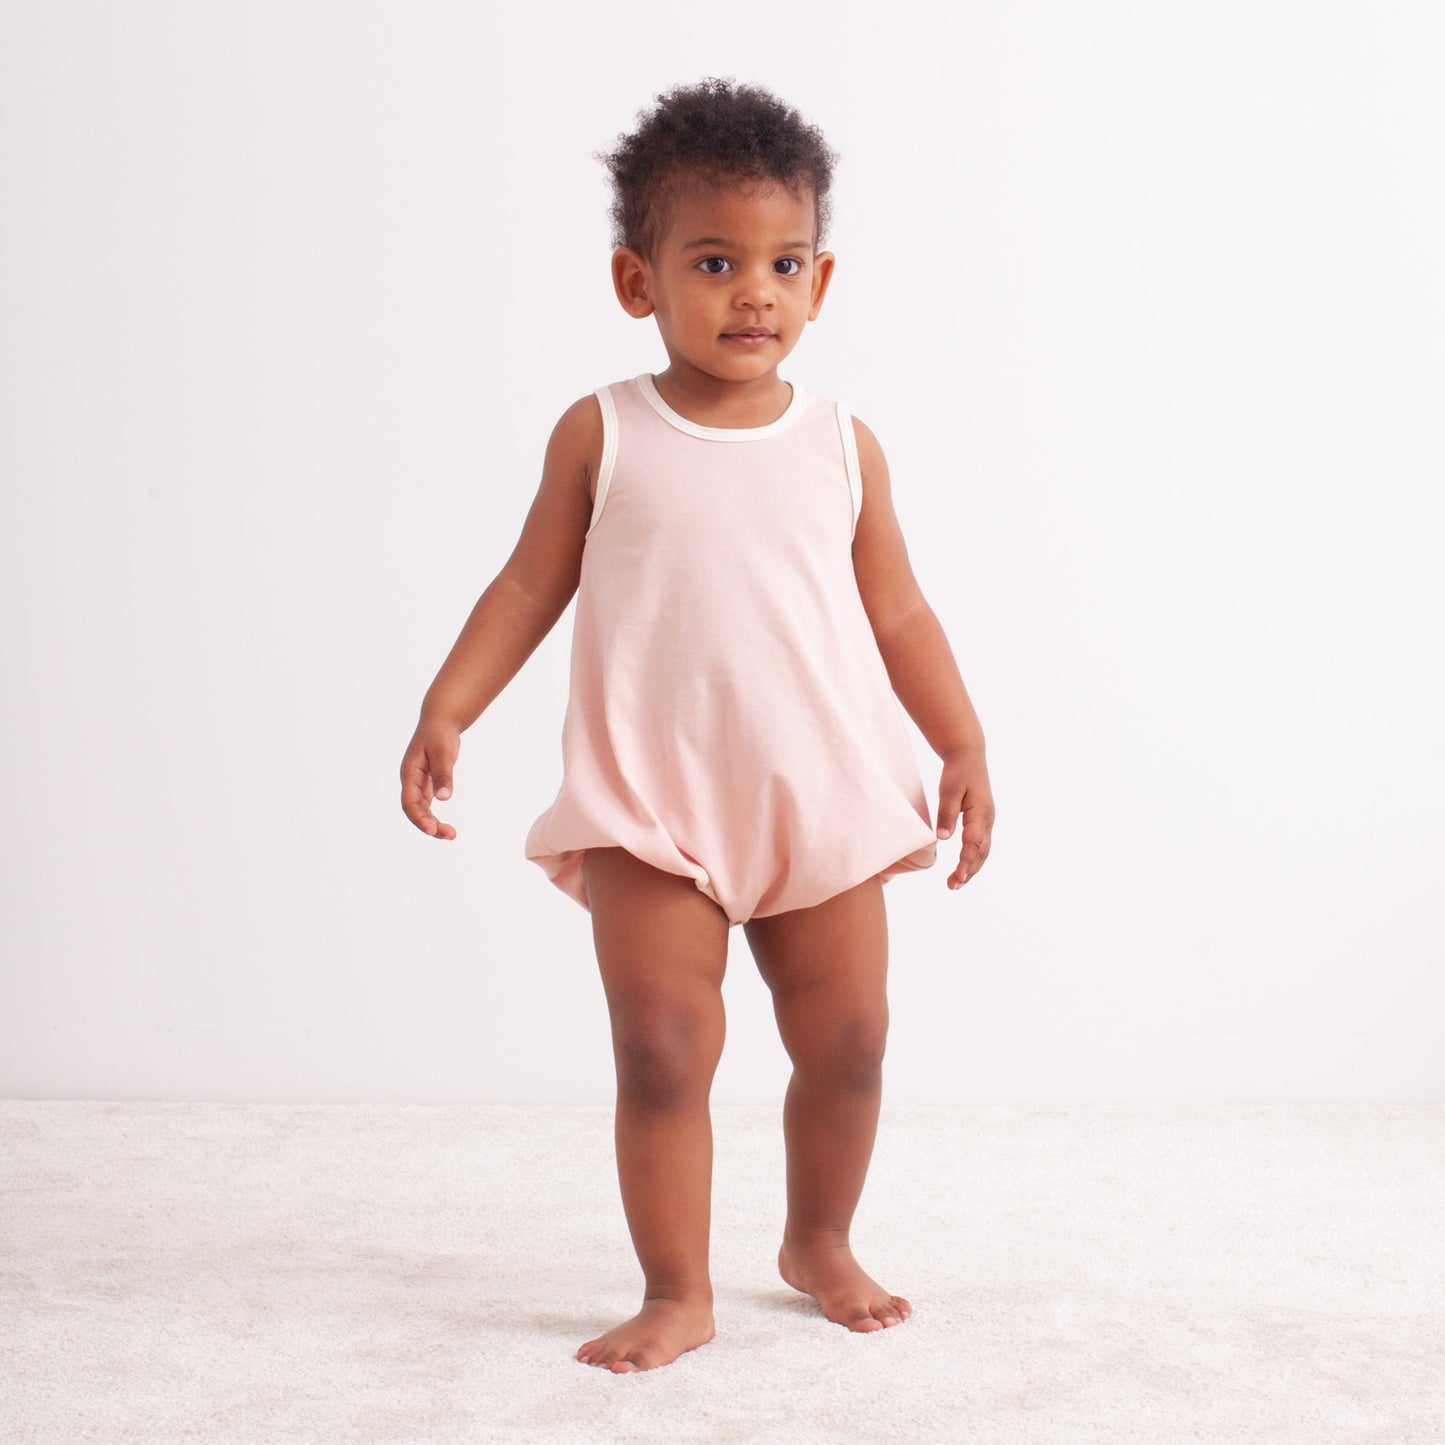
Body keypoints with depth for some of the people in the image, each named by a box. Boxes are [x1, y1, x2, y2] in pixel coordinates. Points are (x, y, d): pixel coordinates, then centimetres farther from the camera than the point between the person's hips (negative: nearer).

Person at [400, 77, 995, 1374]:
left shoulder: (841, 446, 4)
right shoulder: (602, 436, 0)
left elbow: (898, 611, 10)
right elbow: (530, 587, 4)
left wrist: (964, 746, 7)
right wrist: (445, 712, -5)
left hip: (825, 802, 2)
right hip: (652, 807, -2)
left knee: (849, 1039, 9)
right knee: (663, 1050, -5)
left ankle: (821, 1243, 33)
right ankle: (677, 1293, 10)